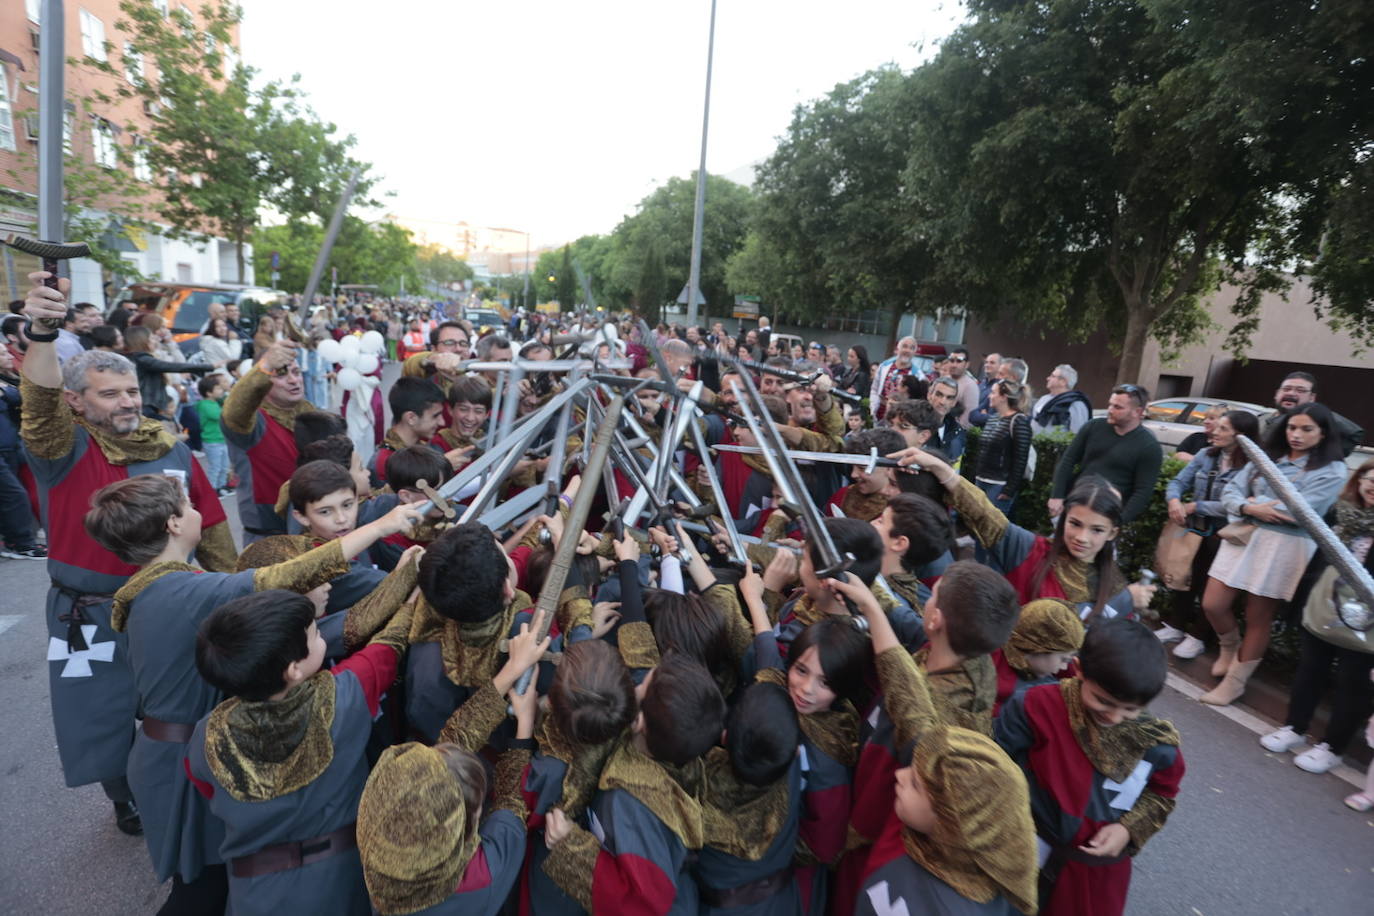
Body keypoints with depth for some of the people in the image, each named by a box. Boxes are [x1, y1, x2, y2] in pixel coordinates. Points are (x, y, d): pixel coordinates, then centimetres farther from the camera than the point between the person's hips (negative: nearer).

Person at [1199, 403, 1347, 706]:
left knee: (1258, 620, 6)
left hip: (1286, 548, -4)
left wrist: (1254, 503, -5)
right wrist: (1249, 508, -16)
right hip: (1243, 537, 4)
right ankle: (1230, 646, 34)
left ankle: (1234, 683, 20)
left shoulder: (1332, 470, -3)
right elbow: (1231, 490, 4)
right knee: (1212, 605, 1)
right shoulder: (1266, 456, 10)